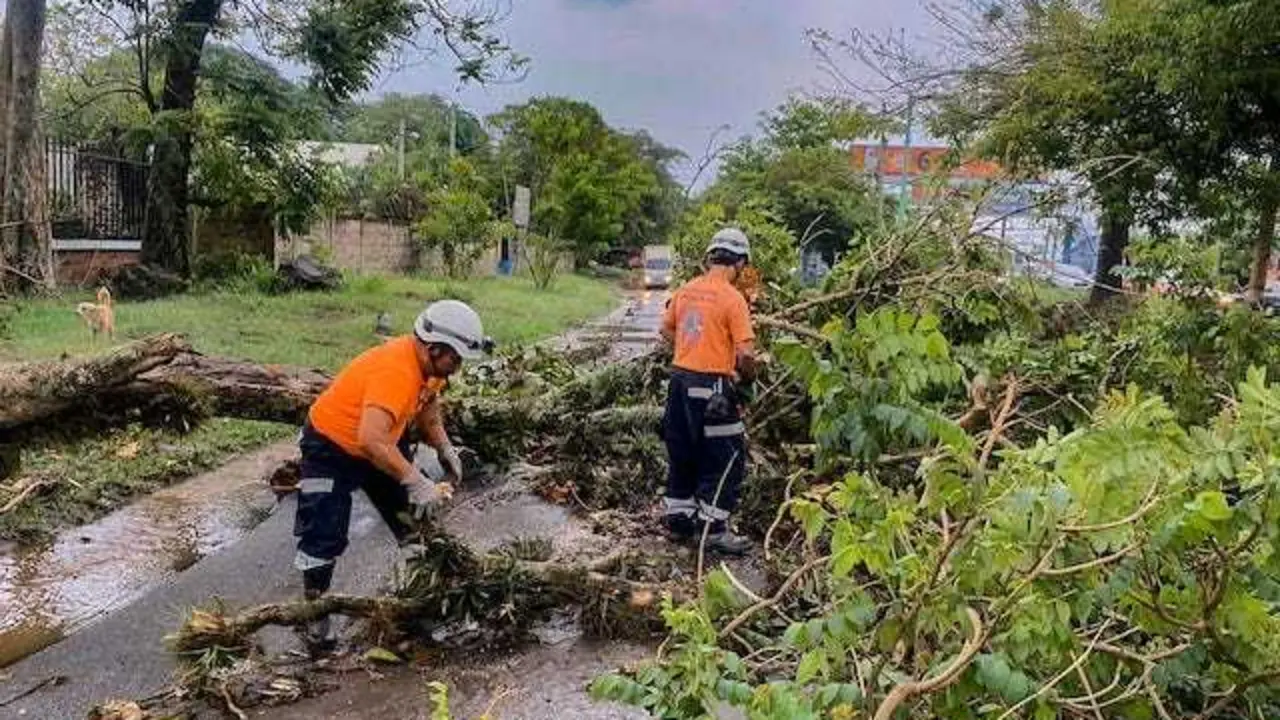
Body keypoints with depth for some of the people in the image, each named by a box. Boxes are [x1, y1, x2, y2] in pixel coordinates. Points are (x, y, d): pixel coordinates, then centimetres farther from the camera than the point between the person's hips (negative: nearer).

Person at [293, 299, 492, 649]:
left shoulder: (429, 362, -11)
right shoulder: (395, 370, -38)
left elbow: (427, 403, 10)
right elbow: (371, 440, -50)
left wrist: (445, 448, -5)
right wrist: (415, 482, -49)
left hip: (381, 443, 9)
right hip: (331, 446, -8)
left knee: (418, 519, 10)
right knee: (326, 536, -11)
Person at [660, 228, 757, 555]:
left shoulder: (686, 290, 6)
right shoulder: (732, 298, -13)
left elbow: (666, 329, 19)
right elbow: (745, 353, -17)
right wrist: (748, 377, 2)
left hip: (680, 378, 7)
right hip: (711, 386, -7)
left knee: (683, 454, 19)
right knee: (727, 459, 6)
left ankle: (678, 519, 29)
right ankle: (713, 528, 10)